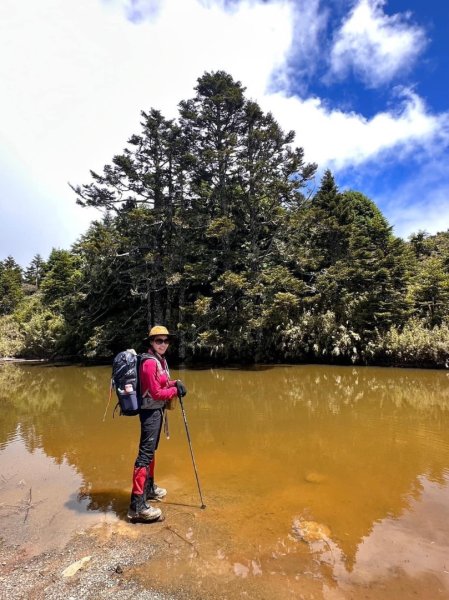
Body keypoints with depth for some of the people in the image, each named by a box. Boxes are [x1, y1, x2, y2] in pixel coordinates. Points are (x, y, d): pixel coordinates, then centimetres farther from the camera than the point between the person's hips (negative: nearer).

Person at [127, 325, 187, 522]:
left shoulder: (161, 360, 9)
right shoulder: (150, 363, -21)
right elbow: (156, 393, -22)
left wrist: (175, 383, -1)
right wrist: (176, 390, -12)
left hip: (157, 410, 10)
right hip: (150, 411, -10)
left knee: (151, 451, 21)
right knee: (145, 453, -8)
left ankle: (149, 488, 38)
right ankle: (137, 505, -2)